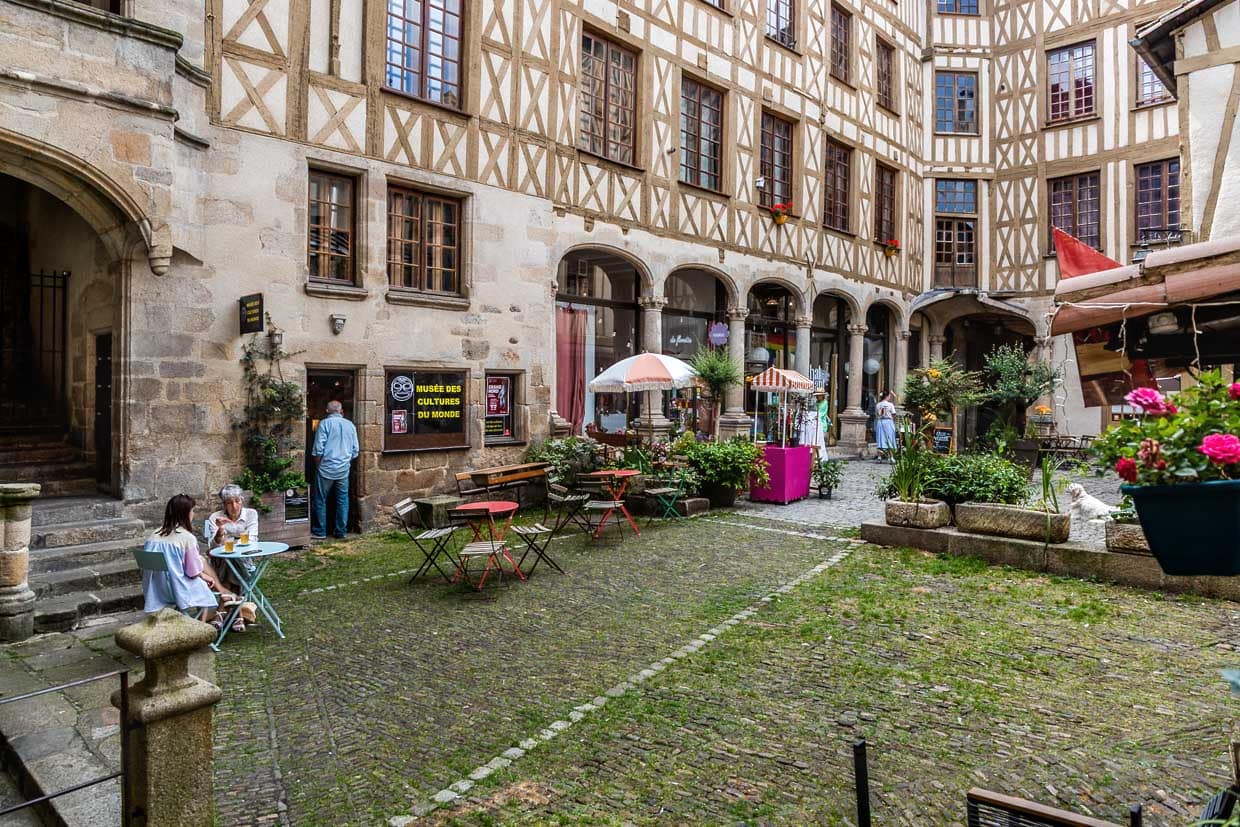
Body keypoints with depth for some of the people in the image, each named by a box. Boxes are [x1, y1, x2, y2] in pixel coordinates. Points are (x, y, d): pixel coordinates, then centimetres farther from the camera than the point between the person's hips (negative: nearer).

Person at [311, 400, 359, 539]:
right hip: (344, 469, 4)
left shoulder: (324, 423, -6)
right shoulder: (350, 425, 6)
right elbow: (355, 450, 7)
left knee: (320, 500, 6)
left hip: (326, 468, -4)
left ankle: (319, 531, 10)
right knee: (342, 500, 9)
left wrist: (319, 463, 4)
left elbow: (318, 449, -10)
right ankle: (340, 531, 13)